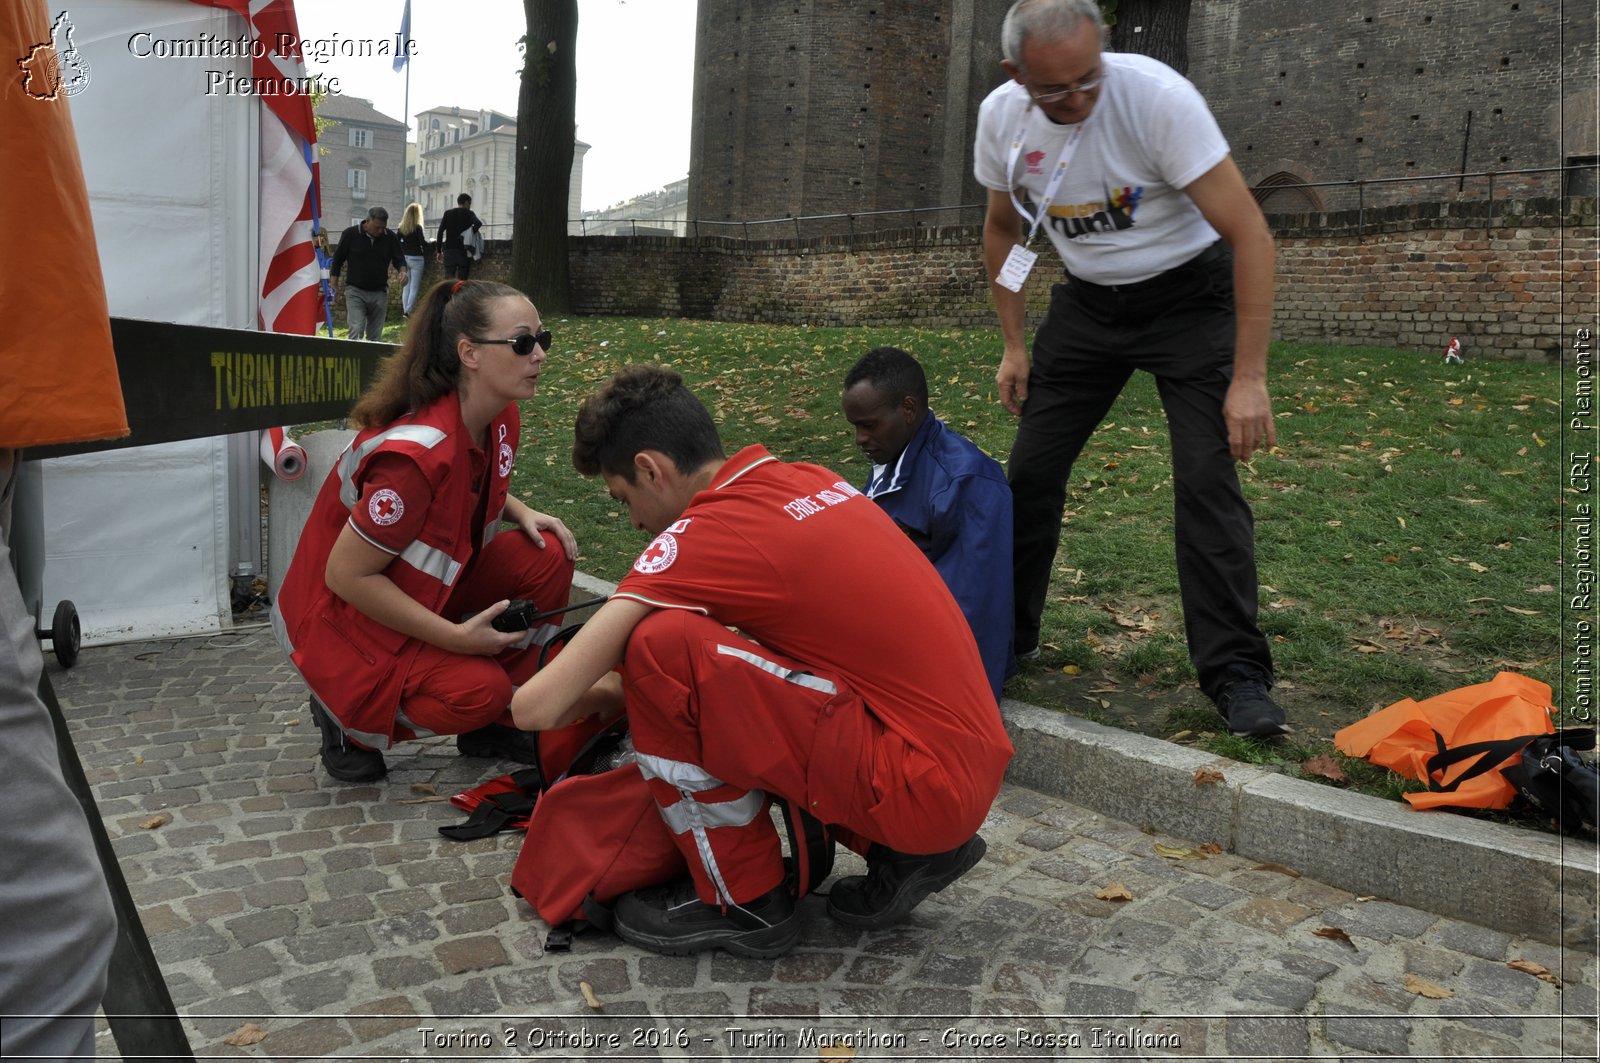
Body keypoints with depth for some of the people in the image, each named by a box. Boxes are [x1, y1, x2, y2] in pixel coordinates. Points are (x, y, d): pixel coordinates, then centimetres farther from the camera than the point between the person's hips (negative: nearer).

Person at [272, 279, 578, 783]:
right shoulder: (419, 452, -33)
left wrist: (521, 513, -8)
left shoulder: (501, 418, -7)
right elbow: (347, 575, -26)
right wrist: (456, 637, -24)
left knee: (547, 558, -14)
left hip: (430, 582, 8)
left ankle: (494, 723, 3)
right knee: (475, 691, -28)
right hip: (347, 613, -8)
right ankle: (347, 716, 4)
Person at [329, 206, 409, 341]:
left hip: (379, 293, 3)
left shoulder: (390, 237, 1)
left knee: (375, 335, 6)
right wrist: (334, 281, 3)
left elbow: (398, 259, 7)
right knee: (356, 330, -17)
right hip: (355, 291, -3)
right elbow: (338, 259, 3)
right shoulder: (350, 234, -5)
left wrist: (402, 271, -16)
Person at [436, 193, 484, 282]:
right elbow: (478, 223, -20)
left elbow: (440, 232, 4)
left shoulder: (448, 213, 11)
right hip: (464, 251, -3)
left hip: (449, 250, 3)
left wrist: (439, 251, 5)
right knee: (462, 280, 0)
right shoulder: (468, 214, 2)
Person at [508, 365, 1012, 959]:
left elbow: (537, 706, -16)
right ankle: (906, 856, 16)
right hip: (975, 762, 9)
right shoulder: (814, 481, 9)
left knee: (663, 648, -16)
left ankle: (742, 901, 3)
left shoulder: (703, 535, -15)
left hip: (924, 789, -9)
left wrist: (607, 694, 8)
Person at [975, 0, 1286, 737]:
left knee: (1207, 478, -15)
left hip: (1187, 293, -4)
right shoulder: (1001, 117, -11)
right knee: (1030, 469, 2)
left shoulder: (1156, 97, -27)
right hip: (1087, 301, 4)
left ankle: (1236, 675, -6)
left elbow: (1249, 233, -26)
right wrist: (1013, 344, 4)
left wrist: (1249, 378, -29)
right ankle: (1005, 636, 19)